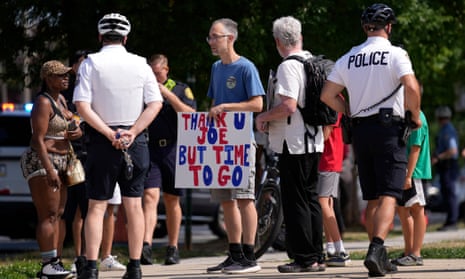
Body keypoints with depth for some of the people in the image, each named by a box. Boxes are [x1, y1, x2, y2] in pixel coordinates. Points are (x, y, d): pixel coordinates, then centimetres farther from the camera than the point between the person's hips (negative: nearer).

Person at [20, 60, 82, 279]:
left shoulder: (61, 100, 15)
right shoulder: (43, 102, -13)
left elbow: (67, 127, 29)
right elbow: (38, 139, -19)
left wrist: (77, 132, 4)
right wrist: (49, 170, -25)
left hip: (60, 161, 10)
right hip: (42, 162, -10)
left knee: (57, 213, 9)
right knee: (48, 215, -11)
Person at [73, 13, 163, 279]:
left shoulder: (91, 63, -3)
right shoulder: (140, 64, 3)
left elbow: (82, 105, -12)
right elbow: (155, 104, -3)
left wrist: (110, 134, -11)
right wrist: (131, 133, -8)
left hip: (102, 140, -2)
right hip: (136, 141, 2)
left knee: (97, 205, 0)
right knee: (134, 204, 7)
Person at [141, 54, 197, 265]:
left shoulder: (181, 90, 8)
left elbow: (190, 116, -6)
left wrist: (168, 94, -11)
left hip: (172, 150, 1)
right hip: (149, 150, 0)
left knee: (172, 201, 8)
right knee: (150, 196, -15)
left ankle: (173, 248, 17)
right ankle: (146, 246, -26)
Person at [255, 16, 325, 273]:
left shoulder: (288, 66, -15)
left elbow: (288, 106, -25)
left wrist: (263, 117, -8)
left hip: (293, 143, -9)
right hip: (314, 141, 9)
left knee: (295, 201, -4)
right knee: (310, 199, 14)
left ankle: (304, 258, -3)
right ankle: (316, 256, 17)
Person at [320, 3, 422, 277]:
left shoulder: (349, 58, 10)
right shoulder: (395, 54, -6)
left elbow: (327, 95, 10)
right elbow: (411, 88, -20)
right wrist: (416, 116, -5)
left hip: (360, 131, 5)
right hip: (389, 129, -5)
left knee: (372, 199, 13)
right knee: (389, 196, -9)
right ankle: (377, 249, -28)